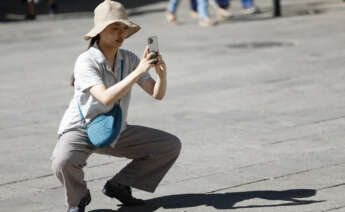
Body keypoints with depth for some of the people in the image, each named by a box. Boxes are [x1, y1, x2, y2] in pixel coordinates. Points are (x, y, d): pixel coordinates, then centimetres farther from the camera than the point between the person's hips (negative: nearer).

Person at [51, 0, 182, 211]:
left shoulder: (129, 59, -3)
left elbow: (157, 94, -5)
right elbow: (106, 98, -35)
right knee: (63, 162, -38)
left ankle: (118, 186, 8)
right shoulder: (86, 61, -21)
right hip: (80, 131, -6)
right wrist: (138, 72, -38)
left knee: (171, 145, -2)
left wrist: (162, 73, -27)